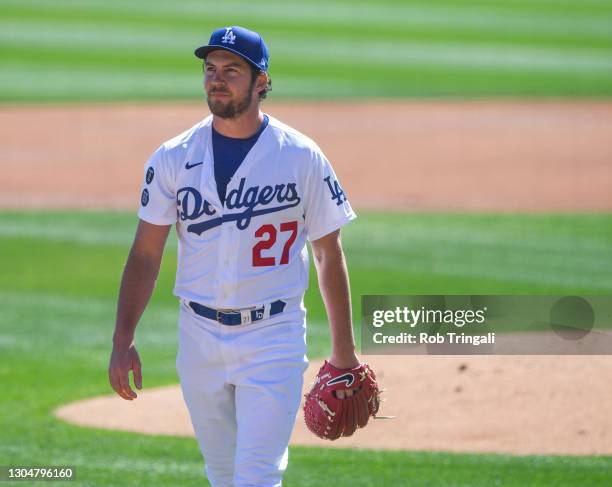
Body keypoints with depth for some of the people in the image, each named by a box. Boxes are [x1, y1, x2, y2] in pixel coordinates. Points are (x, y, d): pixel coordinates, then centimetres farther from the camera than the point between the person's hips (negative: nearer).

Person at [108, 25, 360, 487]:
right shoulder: (173, 158, 1)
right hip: (200, 339, 3)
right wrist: (122, 340, -7)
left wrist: (344, 351, 3)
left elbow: (329, 254, 3)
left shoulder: (302, 158, -4)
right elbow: (146, 254, 3)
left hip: (274, 339, -3)